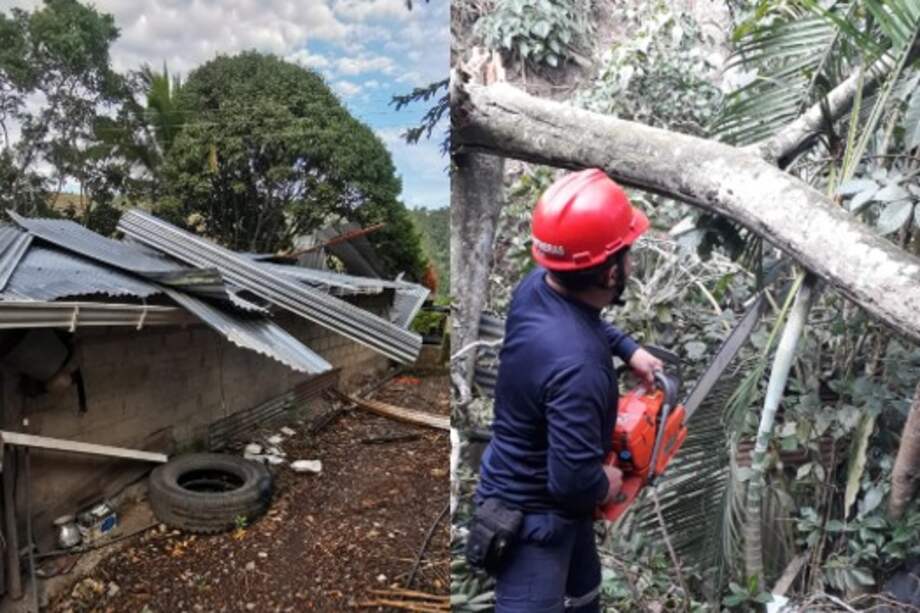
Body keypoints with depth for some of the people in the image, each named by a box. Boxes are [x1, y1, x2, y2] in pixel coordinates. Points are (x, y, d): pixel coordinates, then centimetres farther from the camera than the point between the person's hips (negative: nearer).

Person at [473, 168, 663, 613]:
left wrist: (628, 349, 7)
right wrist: (604, 486, -13)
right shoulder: (576, 364, -40)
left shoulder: (539, 285, -13)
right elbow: (573, 479, -34)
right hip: (530, 513, -9)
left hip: (531, 483, 9)